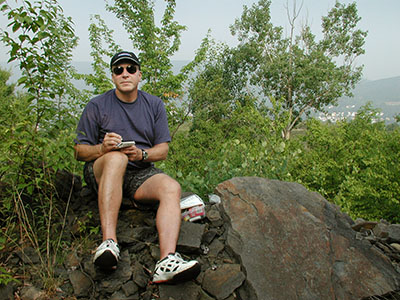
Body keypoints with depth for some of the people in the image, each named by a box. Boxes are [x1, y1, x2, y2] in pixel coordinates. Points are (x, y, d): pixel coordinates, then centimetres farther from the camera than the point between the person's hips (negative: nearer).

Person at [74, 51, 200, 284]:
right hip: (101, 171, -2)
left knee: (172, 187, -28)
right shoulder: (97, 106, 5)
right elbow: (80, 151, 3)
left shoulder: (154, 105, 11)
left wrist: (141, 154, -15)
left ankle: (167, 261, -45)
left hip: (141, 173, 2)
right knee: (116, 157, -36)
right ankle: (109, 243, -44)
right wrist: (102, 148, -19)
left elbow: (163, 150, 7)